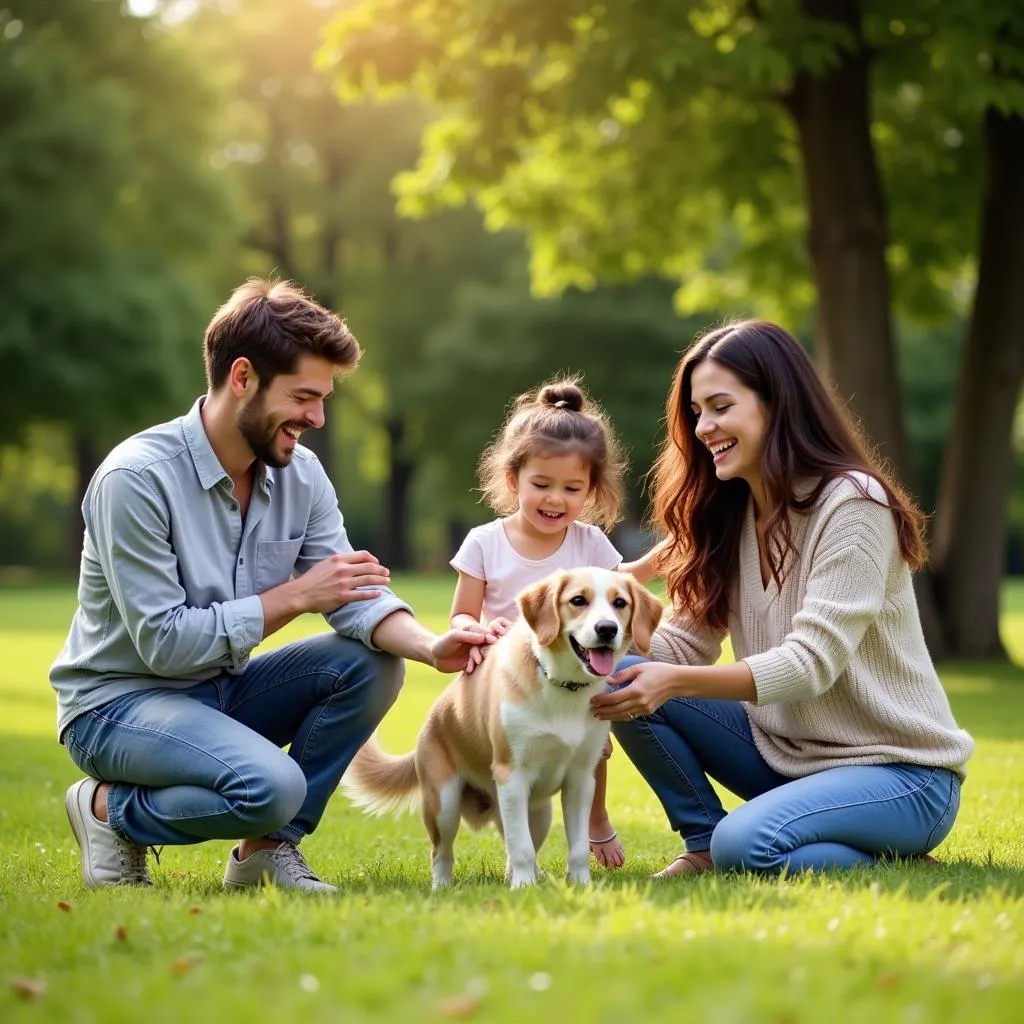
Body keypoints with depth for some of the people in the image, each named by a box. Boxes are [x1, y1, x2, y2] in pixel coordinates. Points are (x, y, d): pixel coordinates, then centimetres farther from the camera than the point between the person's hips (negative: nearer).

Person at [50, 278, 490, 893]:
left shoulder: (300, 475, -1)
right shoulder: (136, 478, -22)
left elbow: (357, 598, -6)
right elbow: (162, 642, -24)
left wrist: (431, 647, -27)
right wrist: (294, 596, -22)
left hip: (222, 690, 7)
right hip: (121, 700, -7)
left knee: (372, 663, -14)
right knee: (272, 784, -32)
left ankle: (269, 846, -1)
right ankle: (112, 808, -3)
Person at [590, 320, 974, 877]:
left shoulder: (852, 503, -17)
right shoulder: (728, 514, 6)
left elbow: (811, 662, -24)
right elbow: (687, 641, 1)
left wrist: (676, 682, -35)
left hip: (899, 770, -7)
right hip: (784, 755, 7)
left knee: (748, 842, -32)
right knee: (629, 685, -10)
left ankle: (896, 860, -6)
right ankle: (705, 846, 2)